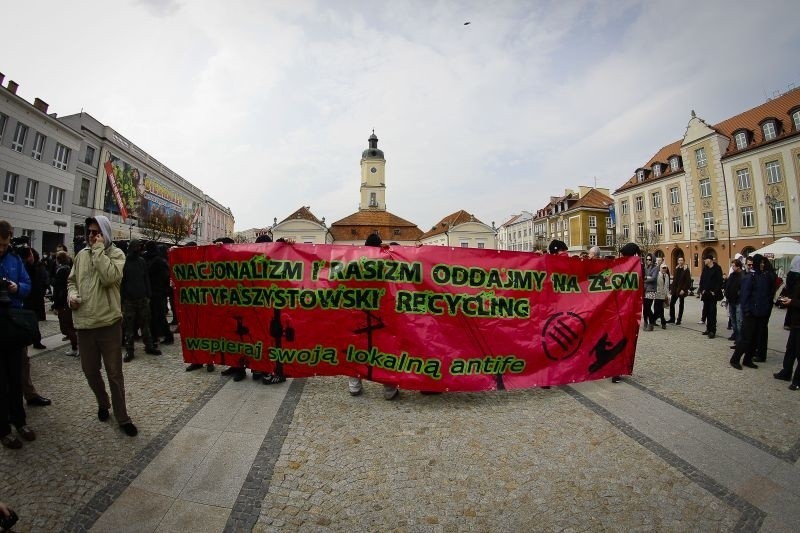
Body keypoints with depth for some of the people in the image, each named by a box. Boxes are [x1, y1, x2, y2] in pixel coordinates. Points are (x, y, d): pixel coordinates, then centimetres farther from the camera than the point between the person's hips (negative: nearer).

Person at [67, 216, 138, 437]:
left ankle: (122, 417, 17)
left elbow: (109, 277, -23)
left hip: (108, 323, -5)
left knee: (114, 373, 3)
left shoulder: (116, 253, -6)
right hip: (84, 323, 5)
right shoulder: (82, 254, 9)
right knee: (90, 371, 17)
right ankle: (103, 403, 43)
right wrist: (71, 294, -3)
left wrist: (98, 249, -17)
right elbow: (72, 280, 19)